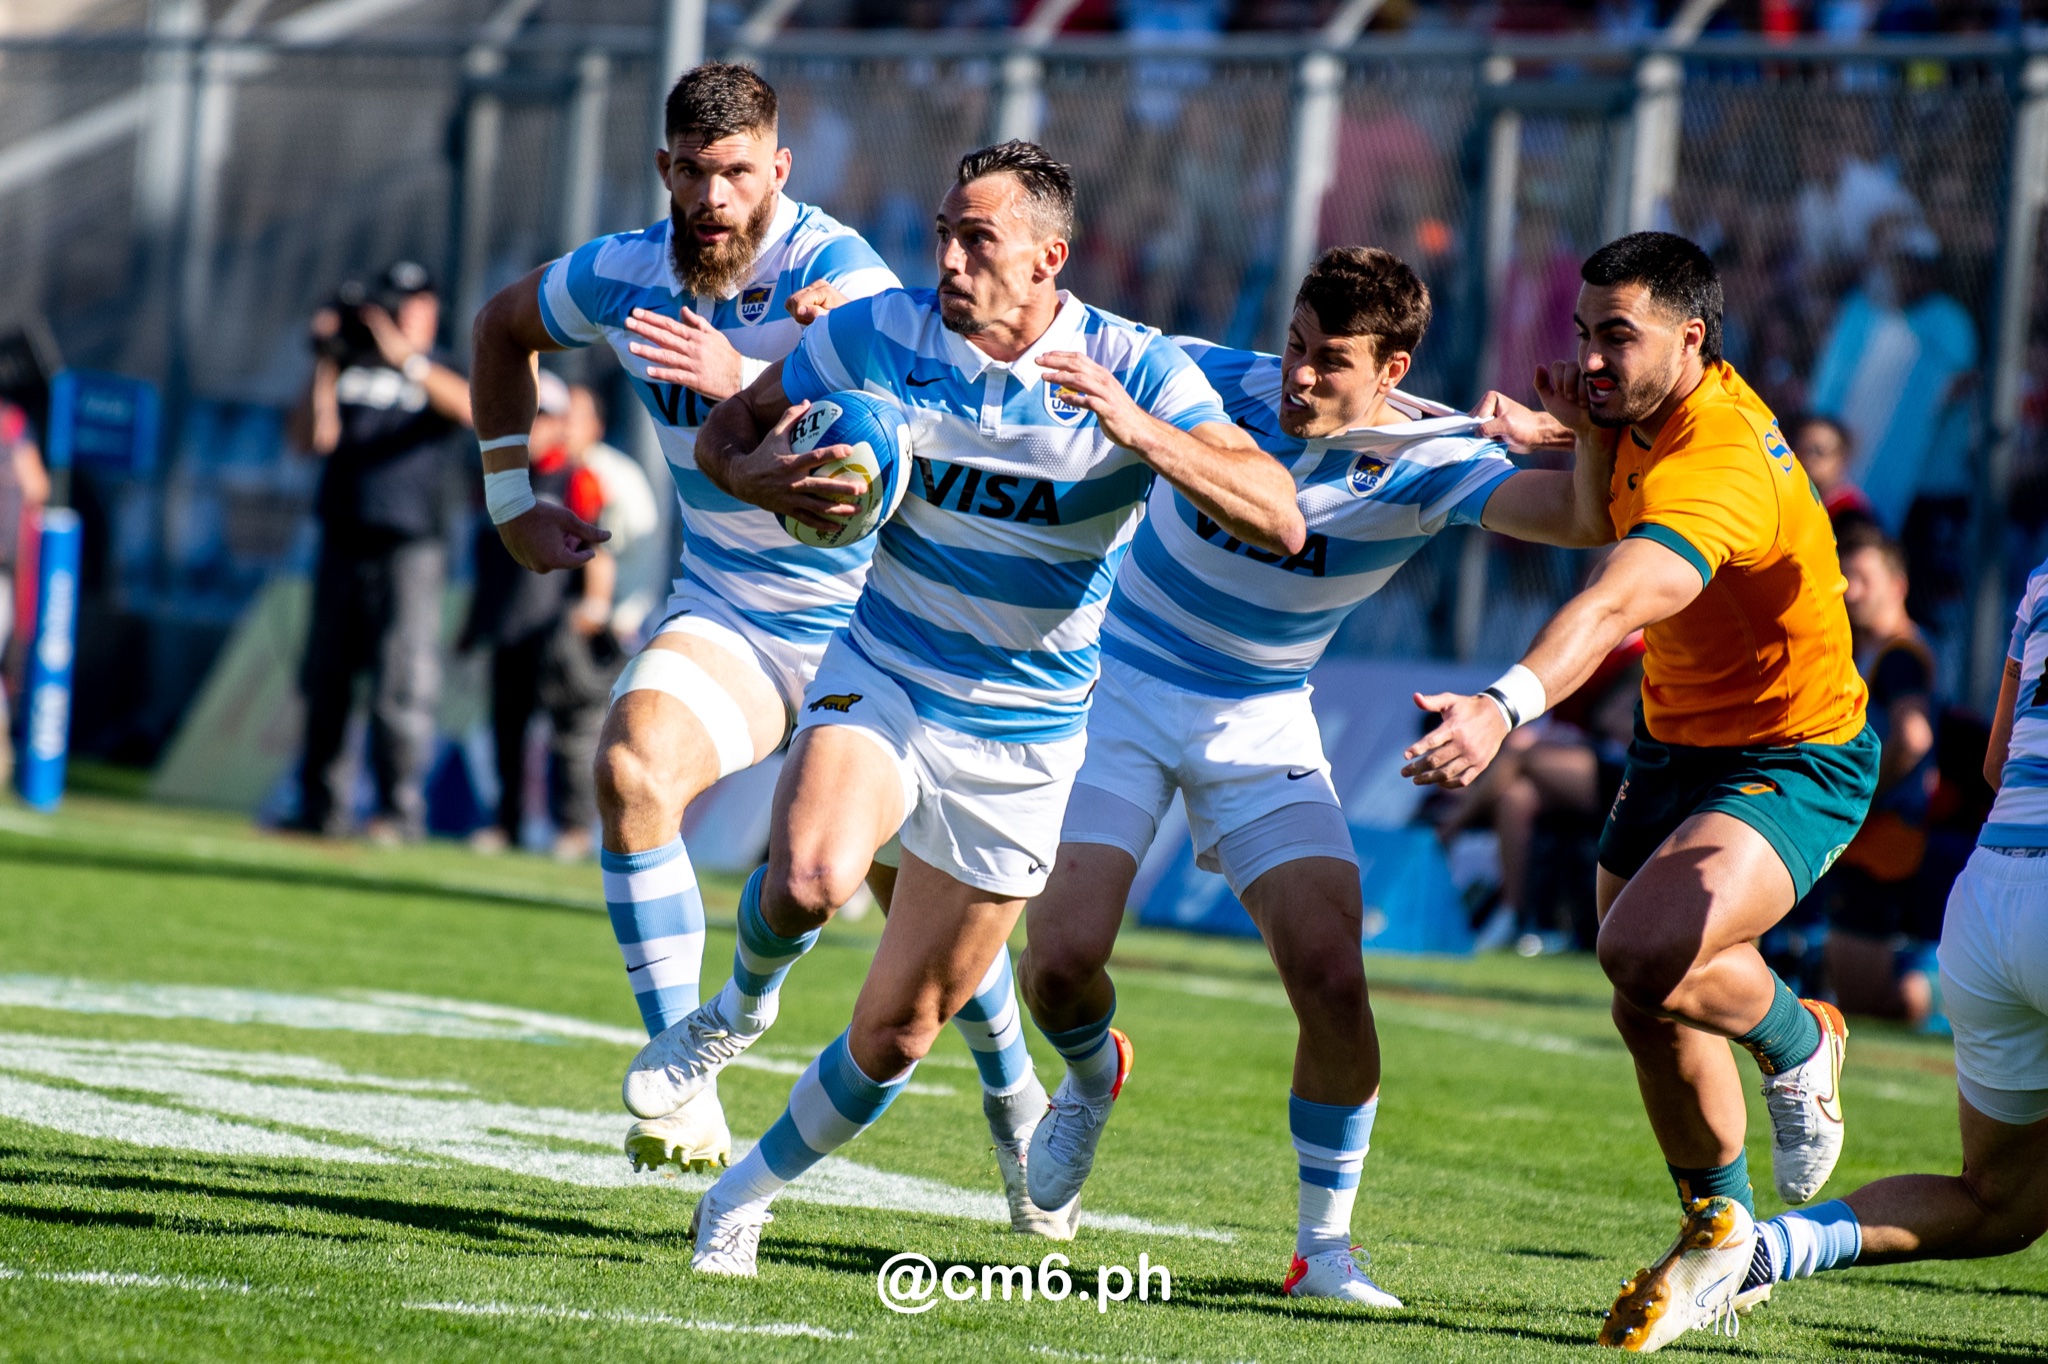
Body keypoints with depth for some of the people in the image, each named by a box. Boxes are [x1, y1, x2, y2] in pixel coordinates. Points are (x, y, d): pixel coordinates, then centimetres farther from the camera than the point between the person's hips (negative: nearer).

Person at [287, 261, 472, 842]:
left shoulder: (437, 376, 4)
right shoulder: (351, 372, 14)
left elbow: (470, 407, -19)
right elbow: (312, 437, 2)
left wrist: (405, 357, -26)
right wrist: (325, 364, -5)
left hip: (409, 549, -4)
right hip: (341, 548, 4)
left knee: (401, 686, -10)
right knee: (324, 684, 6)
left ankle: (400, 810, -7)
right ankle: (321, 808, 13)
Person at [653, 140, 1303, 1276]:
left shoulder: (1137, 371, -14)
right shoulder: (883, 332, -9)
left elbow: (1279, 522, -23)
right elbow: (728, 433, 5)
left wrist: (1138, 432, -38)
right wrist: (770, 482, -19)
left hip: (1022, 738, 0)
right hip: (880, 676, 0)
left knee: (896, 1034, 5)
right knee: (811, 876, -33)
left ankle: (746, 1193, 30)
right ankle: (741, 1005, 1)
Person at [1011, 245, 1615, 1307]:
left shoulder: (1421, 464, -17)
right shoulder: (1218, 382, -16)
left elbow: (1580, 516, -29)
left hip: (1262, 723, 0)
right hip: (1119, 687, 0)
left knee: (1330, 973, -16)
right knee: (1062, 960, -12)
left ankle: (1324, 1243, 1)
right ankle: (1091, 1078, 28)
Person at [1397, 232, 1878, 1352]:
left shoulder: (1717, 464, -31)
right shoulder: (1655, 417, -1)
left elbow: (1613, 604, -47)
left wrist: (1505, 707, -63)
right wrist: (1591, 437, -2)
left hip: (1795, 763, -9)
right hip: (1677, 745, 9)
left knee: (1646, 953, -30)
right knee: (1649, 1008, 8)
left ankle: (1797, 1039, 3)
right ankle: (1719, 1229, 30)